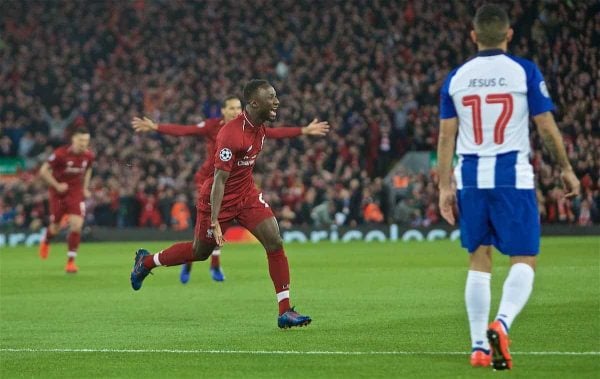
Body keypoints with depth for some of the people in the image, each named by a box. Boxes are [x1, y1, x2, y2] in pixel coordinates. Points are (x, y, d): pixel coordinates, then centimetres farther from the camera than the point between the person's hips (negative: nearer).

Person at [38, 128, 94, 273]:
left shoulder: (88, 155, -8)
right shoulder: (61, 154, -21)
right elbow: (43, 171, -14)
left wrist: (85, 188, 6)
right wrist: (57, 185, -21)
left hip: (76, 192, 2)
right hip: (59, 193, -2)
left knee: (76, 225, -14)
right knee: (55, 227, 9)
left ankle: (71, 261, -4)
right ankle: (46, 241, 48)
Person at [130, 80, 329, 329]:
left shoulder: (260, 126, -4)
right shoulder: (231, 134, -31)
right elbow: (219, 180, -29)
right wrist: (214, 222, -30)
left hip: (247, 194, 7)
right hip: (219, 198, -7)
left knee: (275, 243, -12)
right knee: (200, 251, 13)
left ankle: (285, 311, -11)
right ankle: (146, 262, 41)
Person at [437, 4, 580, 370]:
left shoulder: (456, 78, 6)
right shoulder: (525, 72, -4)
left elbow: (446, 137, 5)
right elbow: (547, 128, -2)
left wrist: (445, 187, 10)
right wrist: (567, 169, 11)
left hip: (471, 178, 4)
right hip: (513, 176, -3)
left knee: (479, 260, 12)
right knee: (524, 260, 1)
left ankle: (479, 347, 10)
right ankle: (502, 324, -24)